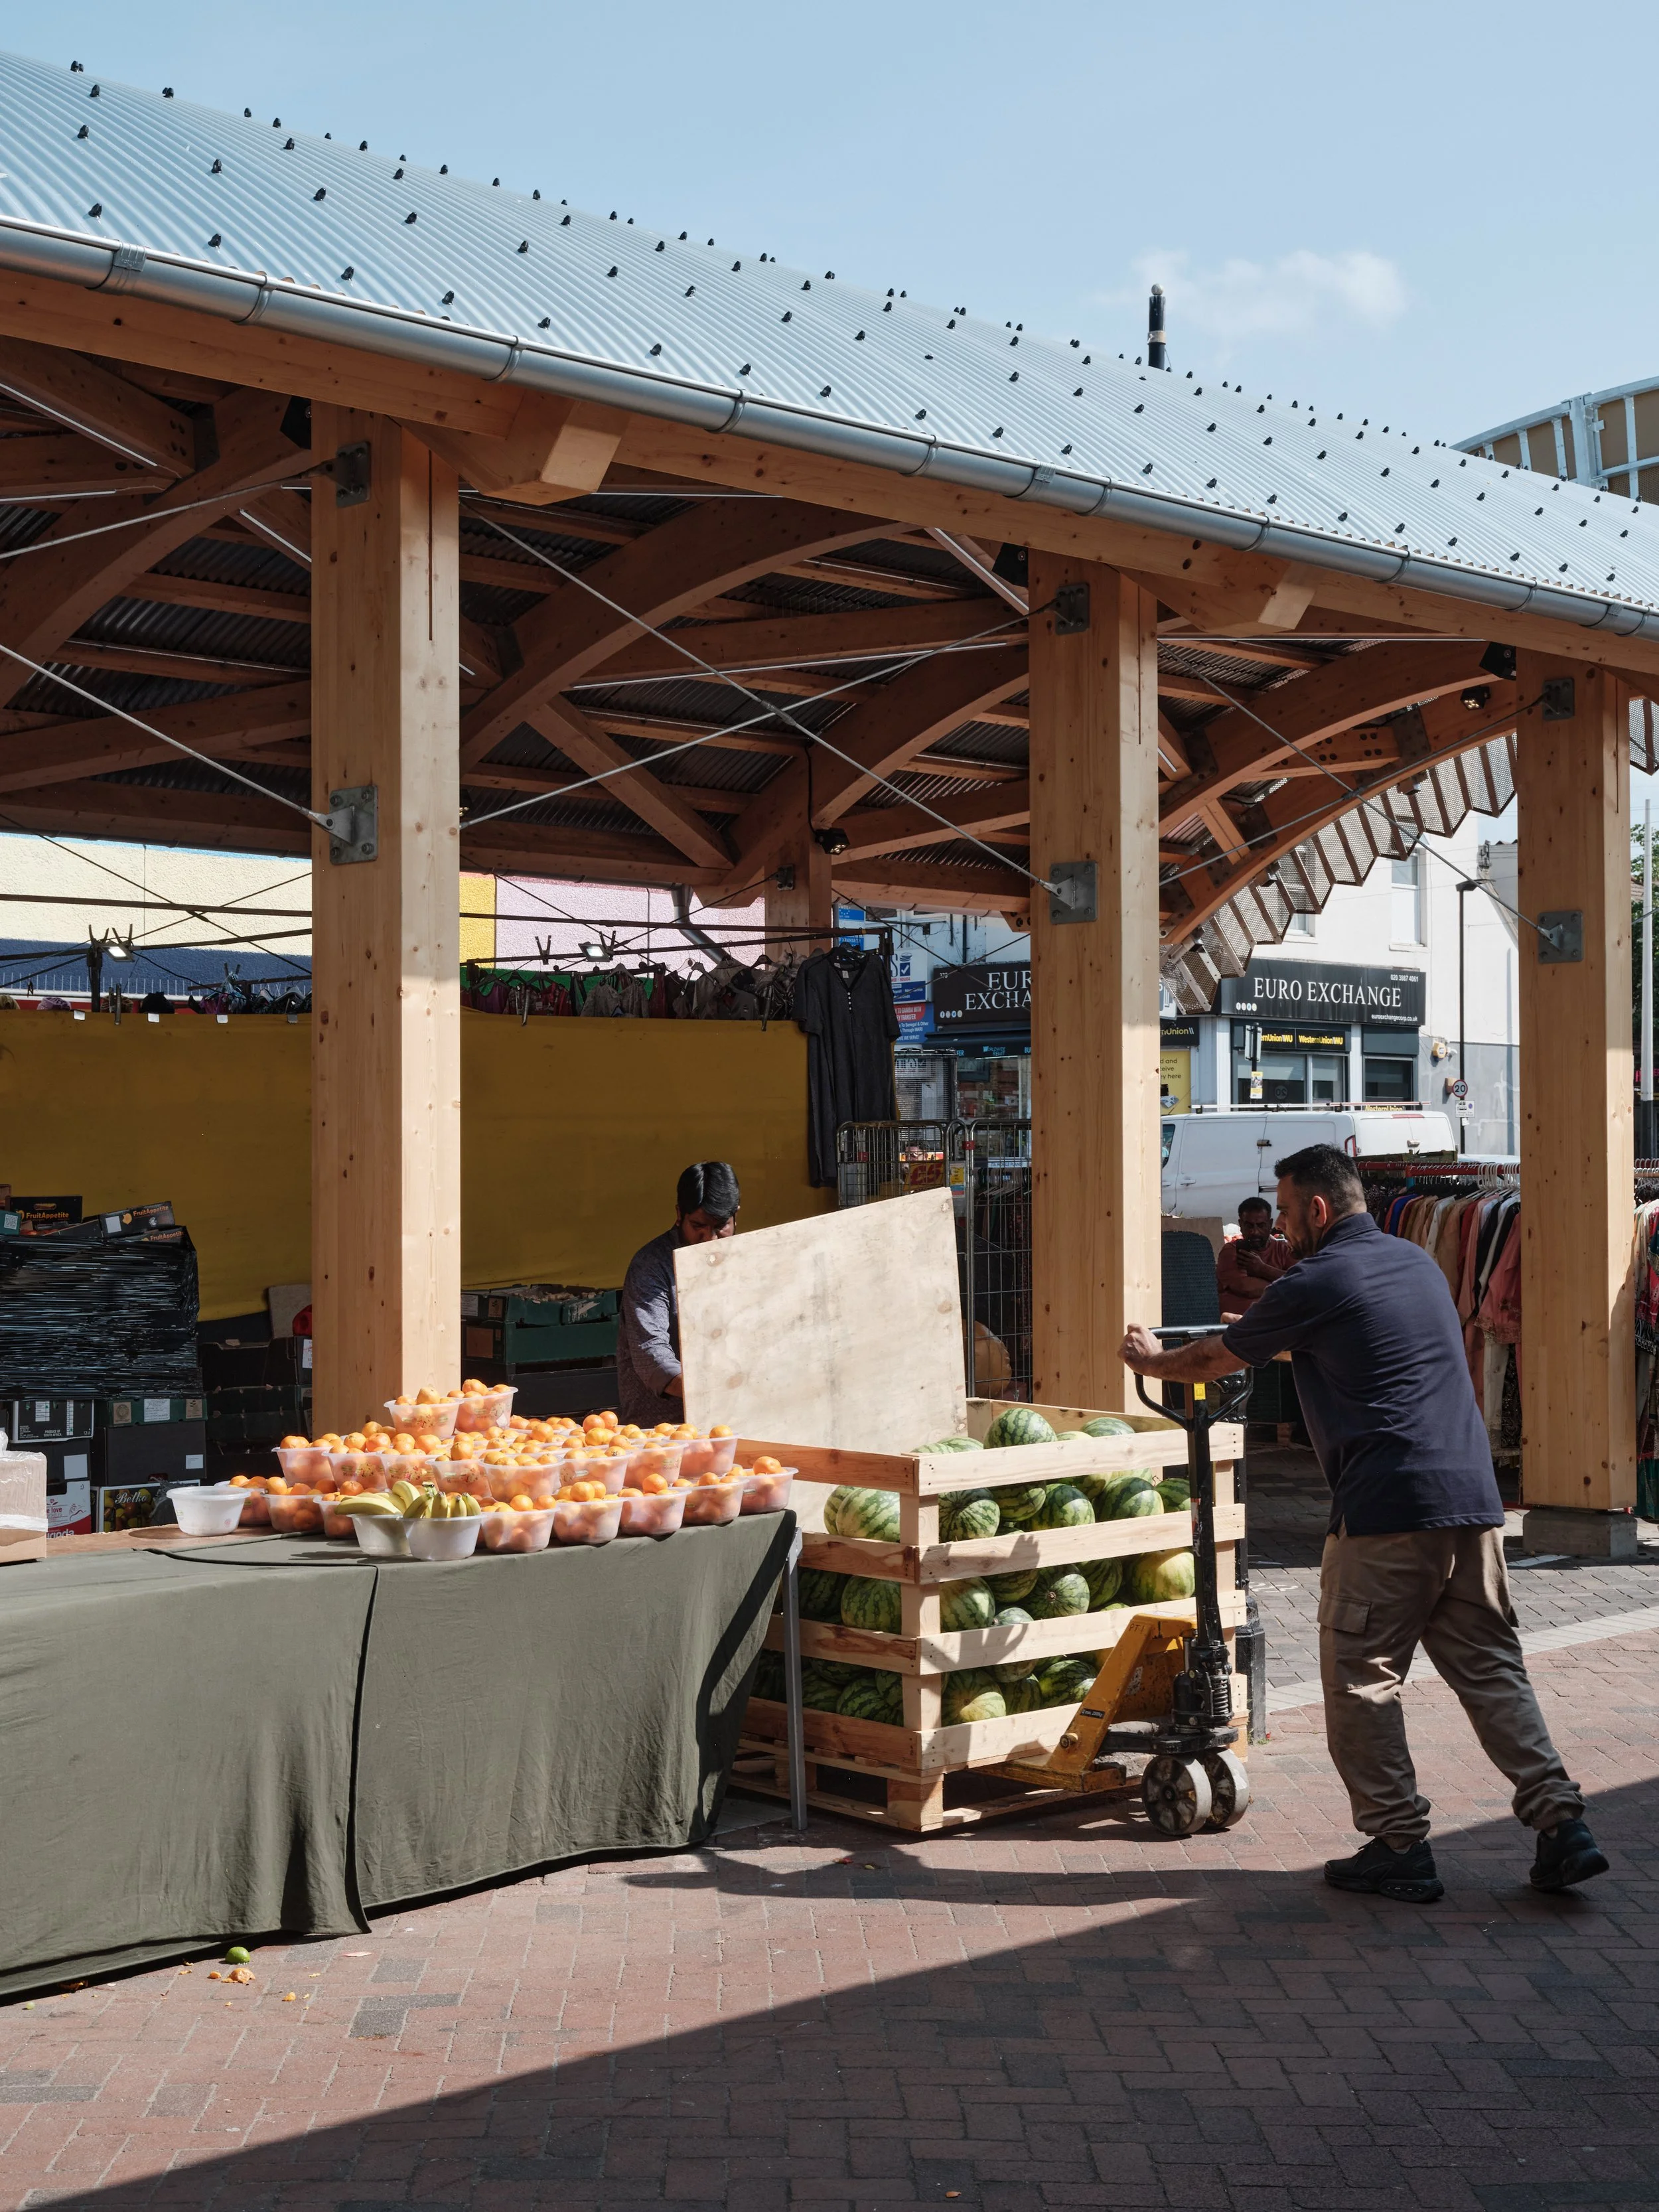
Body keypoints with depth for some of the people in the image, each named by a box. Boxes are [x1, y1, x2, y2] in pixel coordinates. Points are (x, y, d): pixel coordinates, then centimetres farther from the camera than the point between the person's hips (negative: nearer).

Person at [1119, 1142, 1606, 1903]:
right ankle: (1561, 1825, 4)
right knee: (1490, 1669, 11)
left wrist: (1149, 1360, 29)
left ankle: (1400, 1848, 6)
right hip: (1474, 1498, 7)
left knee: (1362, 1680, 4)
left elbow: (1212, 1361, 9)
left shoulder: (1315, 1284, -4)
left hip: (1387, 1508, -7)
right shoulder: (1416, 1261, 18)